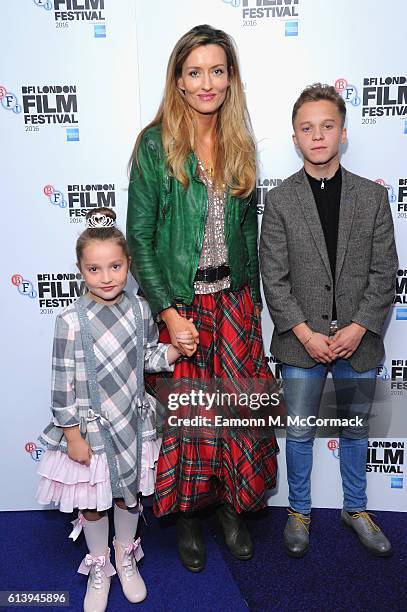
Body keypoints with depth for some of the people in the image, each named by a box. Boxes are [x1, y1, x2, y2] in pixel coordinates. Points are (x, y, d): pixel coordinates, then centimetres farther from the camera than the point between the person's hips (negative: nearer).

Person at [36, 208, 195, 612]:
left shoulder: (139, 309, -6)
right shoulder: (71, 321, -19)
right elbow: (63, 384, -15)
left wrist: (175, 349, -10)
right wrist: (73, 435, -12)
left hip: (132, 422, 3)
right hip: (90, 427, -3)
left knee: (129, 495, 22)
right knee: (92, 502, 16)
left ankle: (125, 556, 49)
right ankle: (99, 568, 43)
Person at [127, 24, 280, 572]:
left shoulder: (240, 144, 6)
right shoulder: (155, 144, -7)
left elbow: (248, 228, 11)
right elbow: (139, 236, -9)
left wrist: (252, 298, 10)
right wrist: (168, 312, -15)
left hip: (234, 301, 4)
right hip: (179, 303, -3)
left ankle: (233, 504, 32)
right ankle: (187, 512, 31)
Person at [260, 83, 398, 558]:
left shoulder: (372, 197, 1)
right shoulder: (279, 201, -3)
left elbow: (384, 272, -1)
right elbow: (274, 278, -6)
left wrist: (357, 329, -12)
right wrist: (306, 334, -13)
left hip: (358, 339, 2)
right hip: (301, 342, -1)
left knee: (355, 430, 18)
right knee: (299, 433, 12)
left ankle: (355, 509, 40)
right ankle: (299, 511, 34)